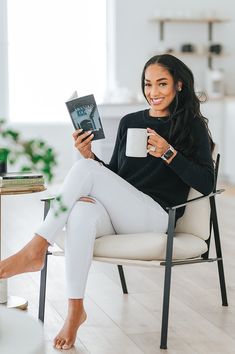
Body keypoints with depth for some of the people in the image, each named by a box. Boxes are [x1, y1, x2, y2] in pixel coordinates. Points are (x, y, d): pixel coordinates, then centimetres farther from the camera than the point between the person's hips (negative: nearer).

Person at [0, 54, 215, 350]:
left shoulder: (193, 128, 6)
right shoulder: (129, 122, 20)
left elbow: (206, 184, -4)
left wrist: (168, 153, -14)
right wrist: (89, 155, 4)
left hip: (155, 217, -4)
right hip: (116, 217, 4)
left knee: (84, 169, -26)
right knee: (82, 210, -35)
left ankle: (35, 250, -26)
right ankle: (75, 310, -32)